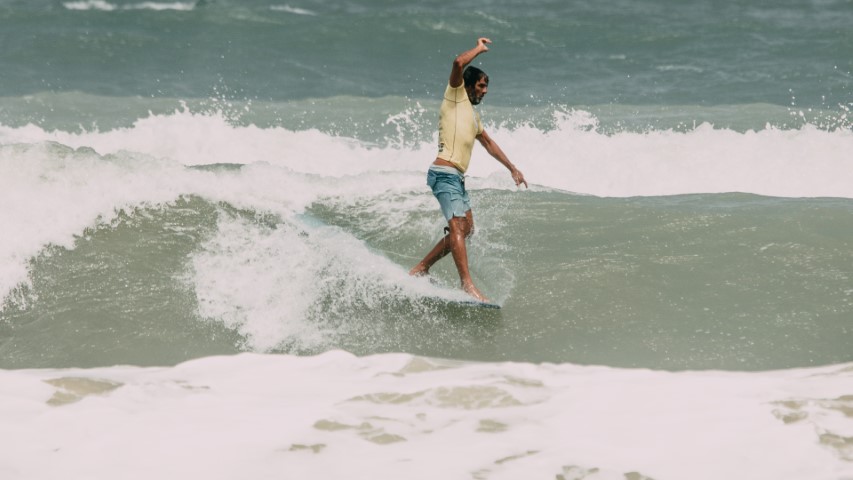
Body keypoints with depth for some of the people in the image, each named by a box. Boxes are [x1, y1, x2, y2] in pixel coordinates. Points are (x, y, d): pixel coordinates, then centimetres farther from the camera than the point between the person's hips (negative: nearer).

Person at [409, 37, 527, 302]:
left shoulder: (472, 114, 26)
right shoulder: (456, 96, 2)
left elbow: (488, 143, 36)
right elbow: (459, 63, -15)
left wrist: (512, 168, 34)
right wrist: (479, 49, 0)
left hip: (457, 178, 10)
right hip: (444, 173, -10)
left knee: (466, 229, 11)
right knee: (457, 226, -19)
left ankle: (420, 269, 18)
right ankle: (467, 285, -29)